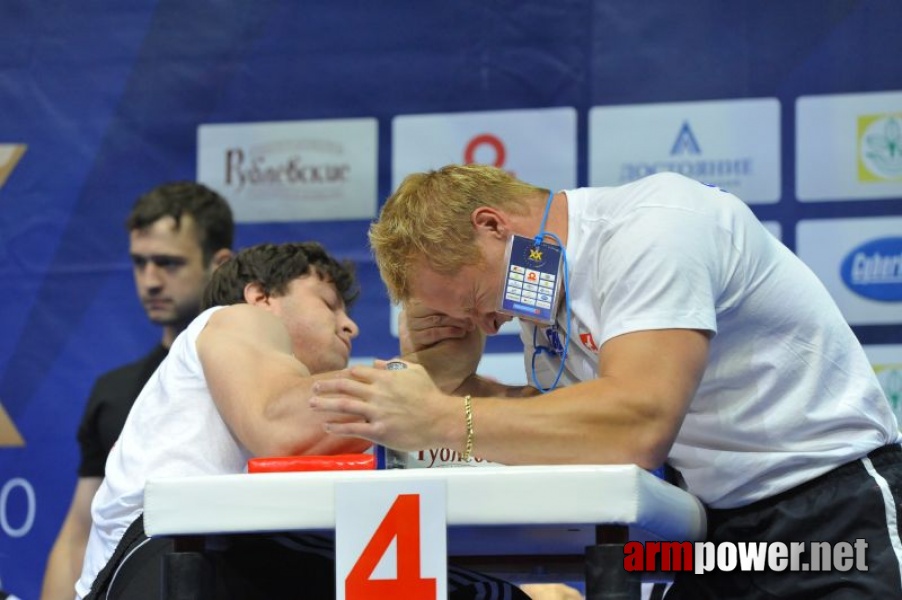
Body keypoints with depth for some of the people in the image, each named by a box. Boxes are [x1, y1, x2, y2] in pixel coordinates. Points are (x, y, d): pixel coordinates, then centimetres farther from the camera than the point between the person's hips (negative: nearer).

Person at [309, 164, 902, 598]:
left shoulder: (650, 229, -18)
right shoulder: (541, 278, 10)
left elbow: (637, 426, -30)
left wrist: (441, 420, -25)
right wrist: (451, 378, -3)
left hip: (833, 504, -8)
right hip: (730, 525, 8)